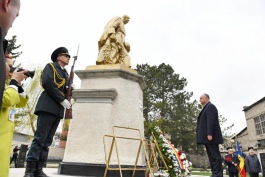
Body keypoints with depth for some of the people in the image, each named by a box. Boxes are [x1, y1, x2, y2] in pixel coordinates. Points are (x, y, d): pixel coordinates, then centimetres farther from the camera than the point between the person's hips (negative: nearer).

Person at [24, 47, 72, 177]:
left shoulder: (65, 74, 25)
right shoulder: (50, 66, 6)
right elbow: (47, 83, -11)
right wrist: (62, 100, -15)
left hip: (58, 110, 6)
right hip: (48, 106, -6)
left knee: (47, 141, 3)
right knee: (39, 138, -9)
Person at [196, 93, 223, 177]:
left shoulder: (210, 106, -7)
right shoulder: (206, 108, 24)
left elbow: (211, 121, -18)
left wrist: (209, 134, -24)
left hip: (211, 136, -10)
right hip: (207, 137, 10)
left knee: (215, 155, -7)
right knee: (212, 156, 9)